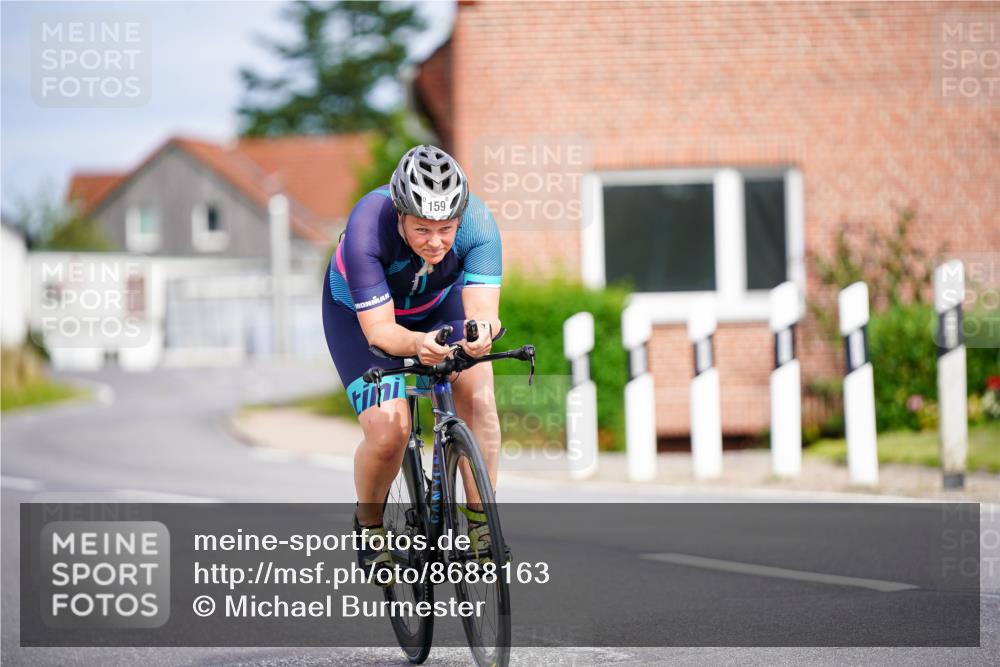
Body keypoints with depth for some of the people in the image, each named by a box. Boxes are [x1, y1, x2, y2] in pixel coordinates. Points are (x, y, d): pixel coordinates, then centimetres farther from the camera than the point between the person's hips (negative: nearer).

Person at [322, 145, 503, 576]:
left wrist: (481, 332, -61)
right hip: (359, 312, -2)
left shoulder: (478, 223, -32)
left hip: (439, 302, 3)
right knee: (388, 432, -20)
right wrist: (418, 344, -60)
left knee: (477, 395, -23)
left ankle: (480, 524, -8)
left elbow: (484, 310, -38)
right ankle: (368, 524, 9)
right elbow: (379, 330, -39)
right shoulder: (368, 228, -39)